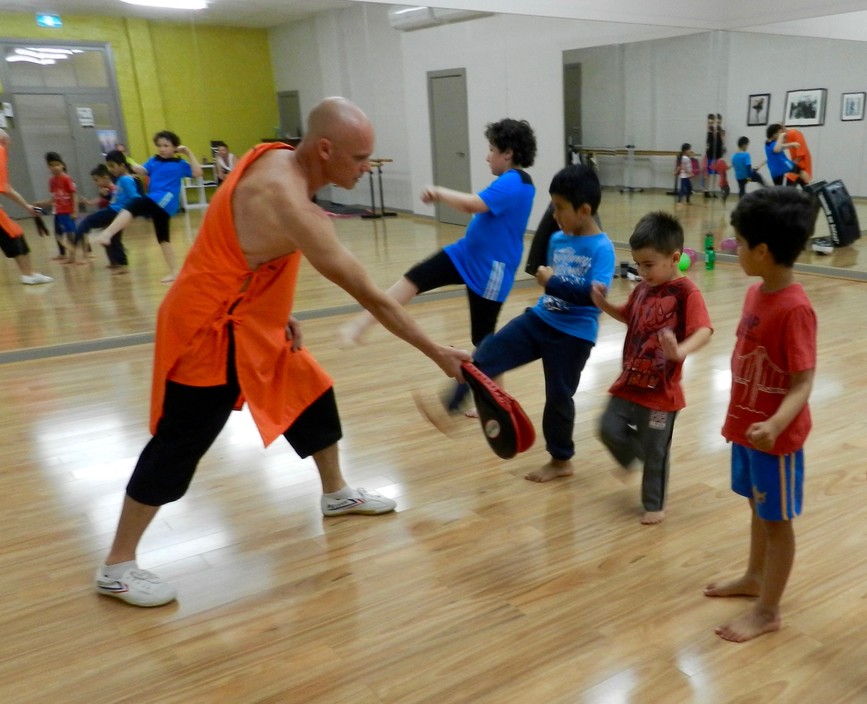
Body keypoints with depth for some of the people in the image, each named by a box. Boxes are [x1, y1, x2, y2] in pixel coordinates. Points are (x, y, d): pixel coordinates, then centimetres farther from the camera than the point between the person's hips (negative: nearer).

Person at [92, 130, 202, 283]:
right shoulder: (154, 160, 17)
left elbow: (198, 173, -4)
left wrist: (189, 153, -4)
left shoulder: (179, 164, 6)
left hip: (165, 200, -8)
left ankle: (107, 233, -44)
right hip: (154, 202, 8)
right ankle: (174, 271, 19)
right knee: (163, 238, 12)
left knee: (132, 206, -28)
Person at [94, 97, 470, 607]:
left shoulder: (277, 158, -4)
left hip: (248, 320, 9)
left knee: (313, 394, 17)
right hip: (210, 334, -9)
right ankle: (117, 568, 17)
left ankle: (336, 493, 38)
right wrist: (436, 352, -19)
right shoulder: (291, 206, -31)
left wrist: (278, 312, 10)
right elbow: (371, 296, -27)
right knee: (179, 447, 1)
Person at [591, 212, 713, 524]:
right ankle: (635, 457, 40)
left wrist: (679, 352, -49)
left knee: (655, 451, 7)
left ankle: (655, 505, 27)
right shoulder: (642, 288, 4)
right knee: (609, 429, 8)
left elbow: (704, 331, -30)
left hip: (661, 390, -6)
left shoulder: (686, 292, -18)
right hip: (630, 381, 6)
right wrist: (604, 304, 4)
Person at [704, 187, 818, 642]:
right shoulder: (756, 293, 1)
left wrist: (775, 425, -41)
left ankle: (767, 611, 23)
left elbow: (803, 384, -24)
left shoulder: (794, 309, -25)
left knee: (777, 519, 8)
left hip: (774, 435, -8)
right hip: (746, 425, 8)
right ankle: (755, 577, 43)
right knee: (758, 509, 24)